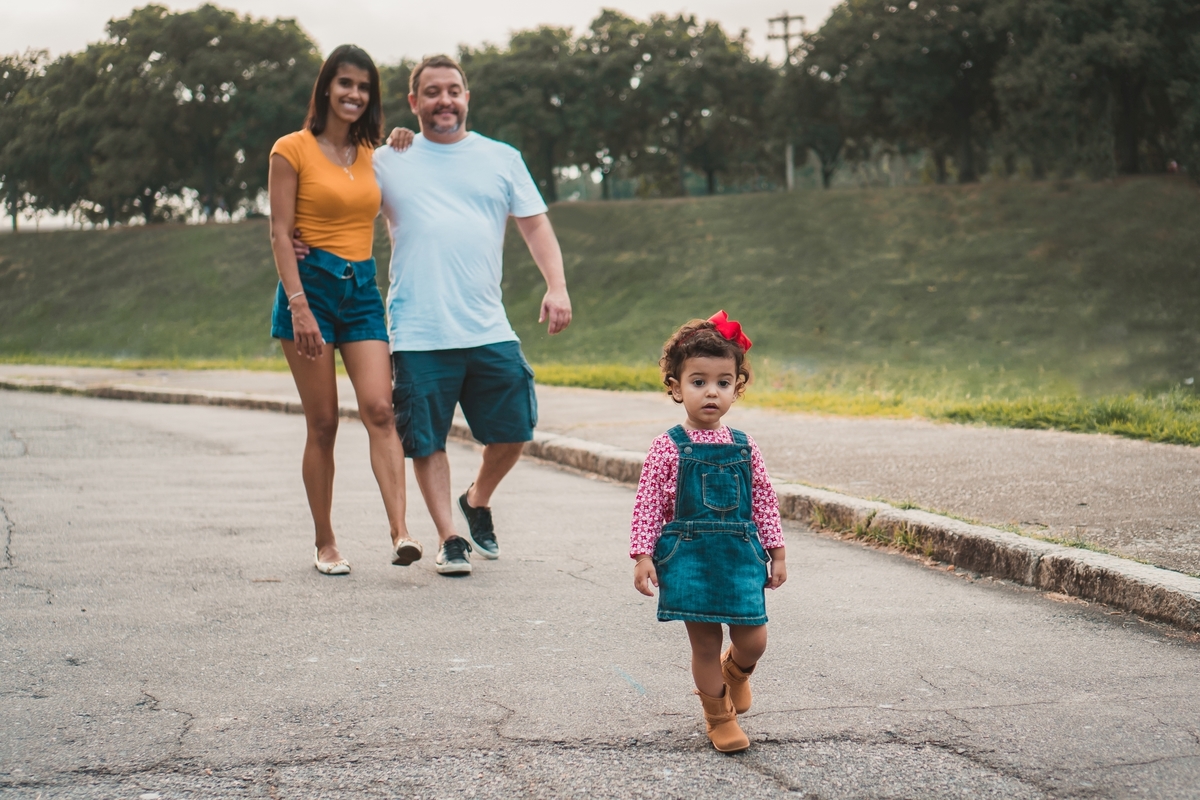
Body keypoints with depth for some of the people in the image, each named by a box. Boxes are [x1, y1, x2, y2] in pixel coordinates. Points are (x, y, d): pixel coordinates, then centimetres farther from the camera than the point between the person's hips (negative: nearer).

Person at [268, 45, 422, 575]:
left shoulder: (372, 155, 14)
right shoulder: (293, 150, -1)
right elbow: (280, 233, -6)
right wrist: (298, 304, -16)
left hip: (363, 289, 4)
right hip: (311, 285, -4)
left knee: (379, 408, -14)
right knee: (323, 422, -2)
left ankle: (400, 532, -23)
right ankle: (325, 545, 8)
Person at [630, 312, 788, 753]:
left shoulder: (744, 448, 5)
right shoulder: (669, 448, -5)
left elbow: (764, 502, 10)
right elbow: (648, 505, -5)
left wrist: (776, 552, 9)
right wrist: (643, 555, -10)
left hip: (740, 555, 3)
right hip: (689, 556, -3)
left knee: (753, 641, 1)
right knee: (705, 643, 2)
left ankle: (735, 670, 36)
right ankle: (718, 717, 21)